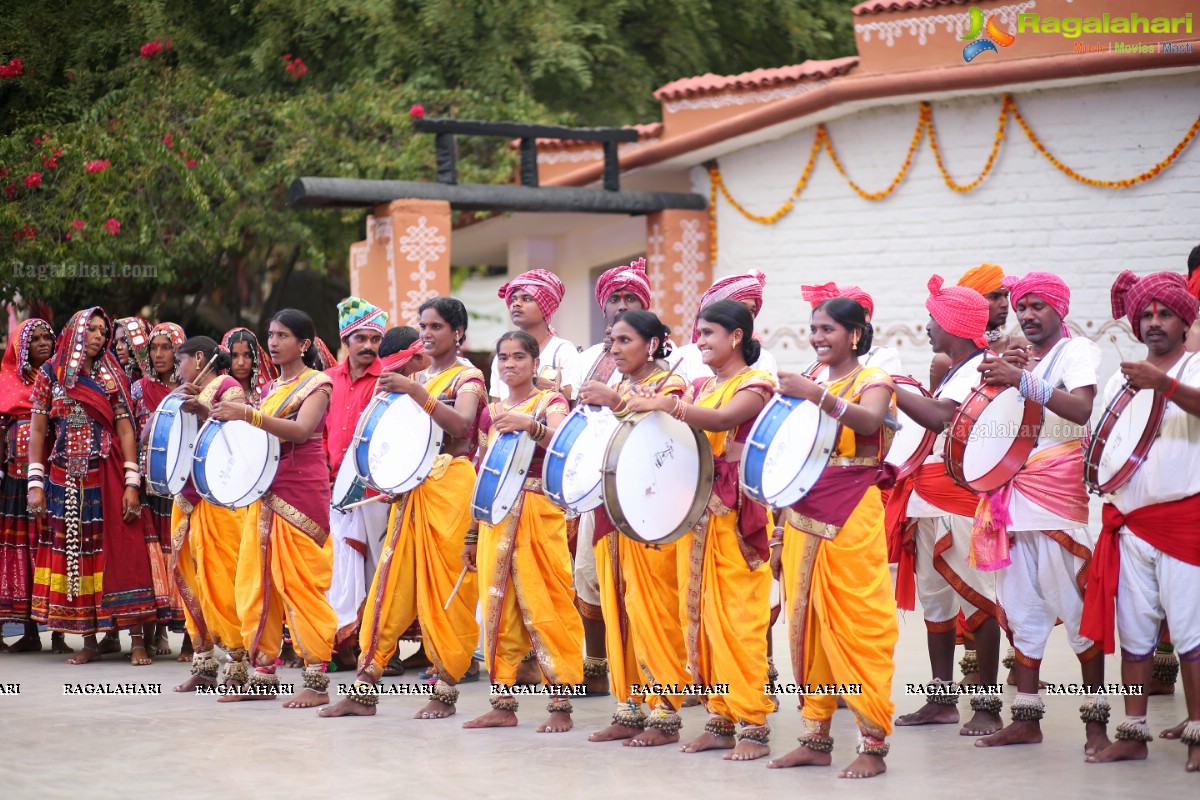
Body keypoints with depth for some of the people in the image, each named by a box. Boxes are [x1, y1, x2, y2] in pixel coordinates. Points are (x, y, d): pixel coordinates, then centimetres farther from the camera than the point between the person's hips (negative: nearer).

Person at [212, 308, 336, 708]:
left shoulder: (316, 383, -4)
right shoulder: (272, 387, 18)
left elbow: (301, 430, -21)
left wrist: (249, 415, -30)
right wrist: (226, 417, 6)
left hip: (302, 491, -7)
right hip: (267, 491, 7)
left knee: (301, 584, -9)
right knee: (258, 582, 5)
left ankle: (317, 681, -7)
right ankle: (263, 674, 11)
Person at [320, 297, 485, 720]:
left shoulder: (468, 378, -1)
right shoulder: (416, 379, 18)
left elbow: (460, 425, -21)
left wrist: (415, 392, -28)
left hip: (451, 486, -6)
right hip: (412, 488, 6)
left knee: (444, 586, -6)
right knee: (391, 583, 1)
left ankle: (447, 689, 1)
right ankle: (365, 688, 1)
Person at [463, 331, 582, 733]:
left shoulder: (550, 402, 2)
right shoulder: (491, 413, 16)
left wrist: (529, 425, -36)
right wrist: (472, 535, 16)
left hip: (539, 516, -5)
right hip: (496, 520, 5)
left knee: (544, 609, -8)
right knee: (498, 609, 3)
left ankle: (561, 703, -4)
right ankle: (503, 702, 8)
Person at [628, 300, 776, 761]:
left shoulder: (755, 384, -5)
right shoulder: (703, 387, 19)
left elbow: (722, 418, -25)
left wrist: (667, 406, -36)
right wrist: (650, 409, -3)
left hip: (738, 512, -7)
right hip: (698, 507, 7)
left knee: (738, 618, -9)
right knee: (701, 614, 5)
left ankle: (753, 726, -6)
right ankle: (721, 718, 12)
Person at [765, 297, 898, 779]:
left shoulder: (872, 381, -1)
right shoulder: (808, 384, 16)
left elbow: (870, 421, -25)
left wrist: (816, 396, -36)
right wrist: (779, 533, 14)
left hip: (852, 519, -6)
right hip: (803, 517, 6)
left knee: (857, 625, -9)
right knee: (805, 625, 4)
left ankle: (874, 743, -7)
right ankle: (816, 736, 11)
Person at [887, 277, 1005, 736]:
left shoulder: (982, 368, -11)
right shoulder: (952, 370, 19)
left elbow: (943, 417, -26)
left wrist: (891, 391, -22)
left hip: (962, 497, -10)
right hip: (930, 497, 10)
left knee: (975, 596, -8)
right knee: (934, 597, 11)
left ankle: (987, 706, -6)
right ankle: (943, 699, 17)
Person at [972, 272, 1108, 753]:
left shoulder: (1077, 350, 0)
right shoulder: (1015, 359, 20)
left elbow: (1082, 409, -18)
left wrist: (1023, 381, -26)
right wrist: (997, 377, -2)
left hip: (1059, 488, -6)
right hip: (1012, 487, 6)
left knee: (1072, 601, -8)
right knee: (1021, 605, 6)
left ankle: (1097, 719, -4)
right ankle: (1026, 719, 9)